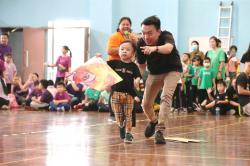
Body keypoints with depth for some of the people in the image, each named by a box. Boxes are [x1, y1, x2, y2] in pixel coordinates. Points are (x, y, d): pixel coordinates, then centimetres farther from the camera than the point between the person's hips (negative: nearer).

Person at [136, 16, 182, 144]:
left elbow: (168, 48, -58)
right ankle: (153, 121, 37)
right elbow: (141, 66, -6)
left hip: (172, 70, -4)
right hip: (154, 73, 4)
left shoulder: (166, 36, -32)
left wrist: (155, 48, -76)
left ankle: (160, 130, -27)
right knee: (146, 104, 5)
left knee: (166, 96, -28)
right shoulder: (140, 44, -21)